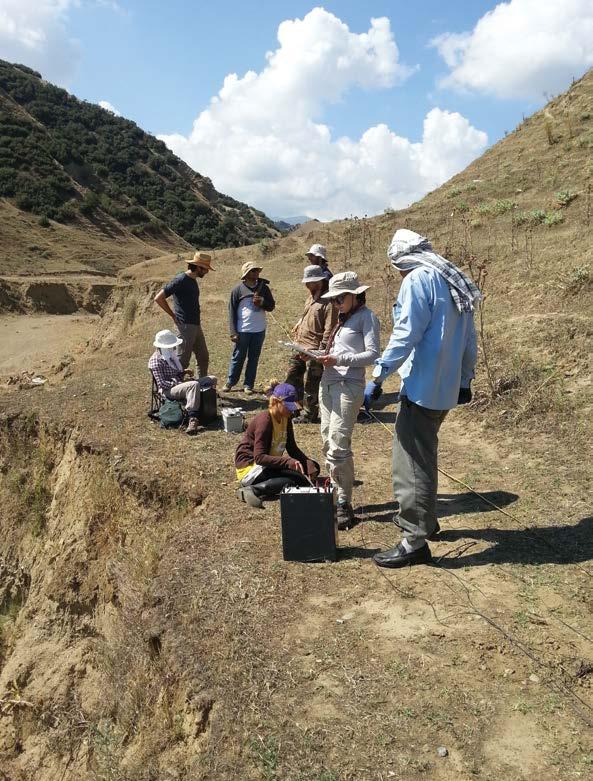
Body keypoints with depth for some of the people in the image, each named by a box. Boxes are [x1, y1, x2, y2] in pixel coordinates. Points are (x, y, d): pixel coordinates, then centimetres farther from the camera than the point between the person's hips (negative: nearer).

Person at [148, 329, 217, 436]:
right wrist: (179, 384, -19)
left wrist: (184, 372, 6)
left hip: (178, 384, 10)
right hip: (168, 390, -10)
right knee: (194, 385, -39)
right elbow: (162, 383, -18)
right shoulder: (156, 360, -11)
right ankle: (193, 419, -44)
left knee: (212, 379, 0)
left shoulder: (170, 355, 17)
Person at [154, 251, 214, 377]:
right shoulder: (181, 280, -14)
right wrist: (174, 316, -11)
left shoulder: (193, 280, 13)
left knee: (203, 358, 14)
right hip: (185, 326, -9)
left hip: (196, 325, 9)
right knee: (182, 361, -5)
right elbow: (158, 298, -17)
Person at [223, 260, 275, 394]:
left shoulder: (264, 287, 6)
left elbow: (271, 306, 10)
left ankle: (248, 385, 18)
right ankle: (230, 382, 19)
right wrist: (233, 332, -9)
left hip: (259, 331, 3)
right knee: (238, 358, 5)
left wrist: (262, 302, -12)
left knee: (254, 358, 9)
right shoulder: (238, 289, -4)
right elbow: (232, 311, -3)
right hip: (242, 331, -3)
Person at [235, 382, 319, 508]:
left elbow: (292, 448, 6)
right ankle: (254, 490, -25)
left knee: (313, 468, 0)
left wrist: (309, 464, -11)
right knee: (300, 479, -25)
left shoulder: (286, 419, 4)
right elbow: (259, 457, -27)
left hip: (269, 464, 9)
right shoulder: (264, 420, -21)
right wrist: (288, 462, -36)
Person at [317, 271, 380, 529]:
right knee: (328, 442, 10)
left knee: (338, 446, -11)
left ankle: (344, 505, -2)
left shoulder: (366, 317, -5)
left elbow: (372, 354, -13)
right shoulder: (344, 318, 19)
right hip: (328, 382, 9)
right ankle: (336, 494, 21)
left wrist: (339, 359, -20)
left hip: (348, 385, -9)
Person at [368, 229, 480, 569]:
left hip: (422, 386, -9)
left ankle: (415, 540, 2)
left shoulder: (418, 279, -11)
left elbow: (406, 334, -20)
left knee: (412, 462, -3)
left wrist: (378, 377, -19)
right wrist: (465, 380, 22)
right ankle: (423, 517, 36)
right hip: (447, 387, 9)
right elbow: (469, 339, 16)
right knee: (424, 454, 23)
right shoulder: (456, 282, 14)